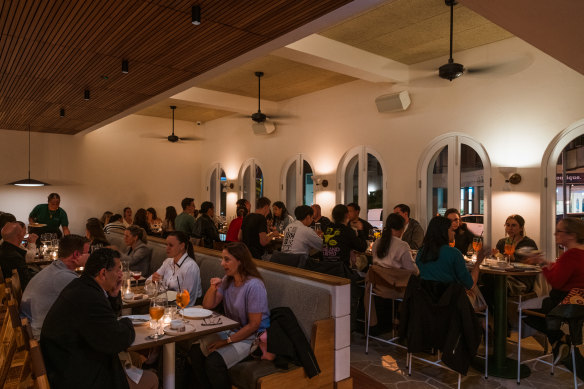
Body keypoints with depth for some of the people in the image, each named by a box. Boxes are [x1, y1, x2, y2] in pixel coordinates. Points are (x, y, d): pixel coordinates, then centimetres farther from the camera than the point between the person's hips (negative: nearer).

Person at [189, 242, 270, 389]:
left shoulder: (254, 286, -23)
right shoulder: (227, 280, 3)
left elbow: (253, 325, -19)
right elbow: (208, 306, 6)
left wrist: (227, 341, -17)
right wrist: (213, 288, -13)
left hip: (251, 337, -8)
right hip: (230, 330, 8)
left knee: (214, 362, -24)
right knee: (195, 351, -10)